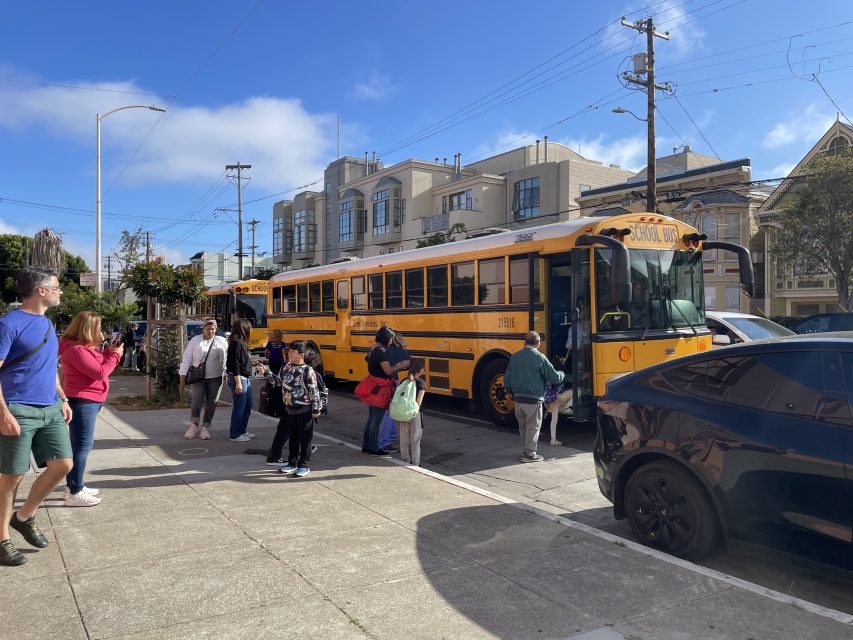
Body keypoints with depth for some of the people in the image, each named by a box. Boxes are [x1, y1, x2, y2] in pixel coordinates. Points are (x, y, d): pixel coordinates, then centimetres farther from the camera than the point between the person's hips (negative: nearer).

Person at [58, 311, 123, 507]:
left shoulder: (83, 347, 13)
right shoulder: (75, 349, -20)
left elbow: (97, 364, 19)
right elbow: (100, 373, -21)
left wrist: (109, 351, 6)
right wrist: (115, 355, -10)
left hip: (87, 402, 11)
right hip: (82, 402, -11)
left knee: (78, 445, 17)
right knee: (82, 446, -8)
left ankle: (73, 486, 27)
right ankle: (75, 493, -5)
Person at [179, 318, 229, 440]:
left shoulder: (222, 341, 5)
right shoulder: (195, 341, 3)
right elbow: (186, 359, 3)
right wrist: (182, 378, -1)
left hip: (215, 378, 1)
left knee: (211, 403, 4)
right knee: (197, 402, -9)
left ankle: (205, 428, 18)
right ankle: (194, 426, 13)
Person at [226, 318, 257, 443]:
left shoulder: (242, 342, 13)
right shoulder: (236, 343, -16)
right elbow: (235, 365, -20)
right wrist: (238, 382, -21)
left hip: (245, 379, 10)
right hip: (238, 379, -10)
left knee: (247, 406, 16)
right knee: (239, 407, -2)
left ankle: (242, 431, 28)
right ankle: (235, 435, 7)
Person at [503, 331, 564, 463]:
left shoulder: (515, 357, 4)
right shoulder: (539, 357, -12)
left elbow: (507, 379, 7)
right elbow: (554, 378, -8)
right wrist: (561, 374, 14)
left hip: (518, 398, 6)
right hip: (533, 399, -5)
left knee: (522, 426, 18)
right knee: (533, 427, 6)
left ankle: (525, 451, 28)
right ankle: (529, 454, 11)